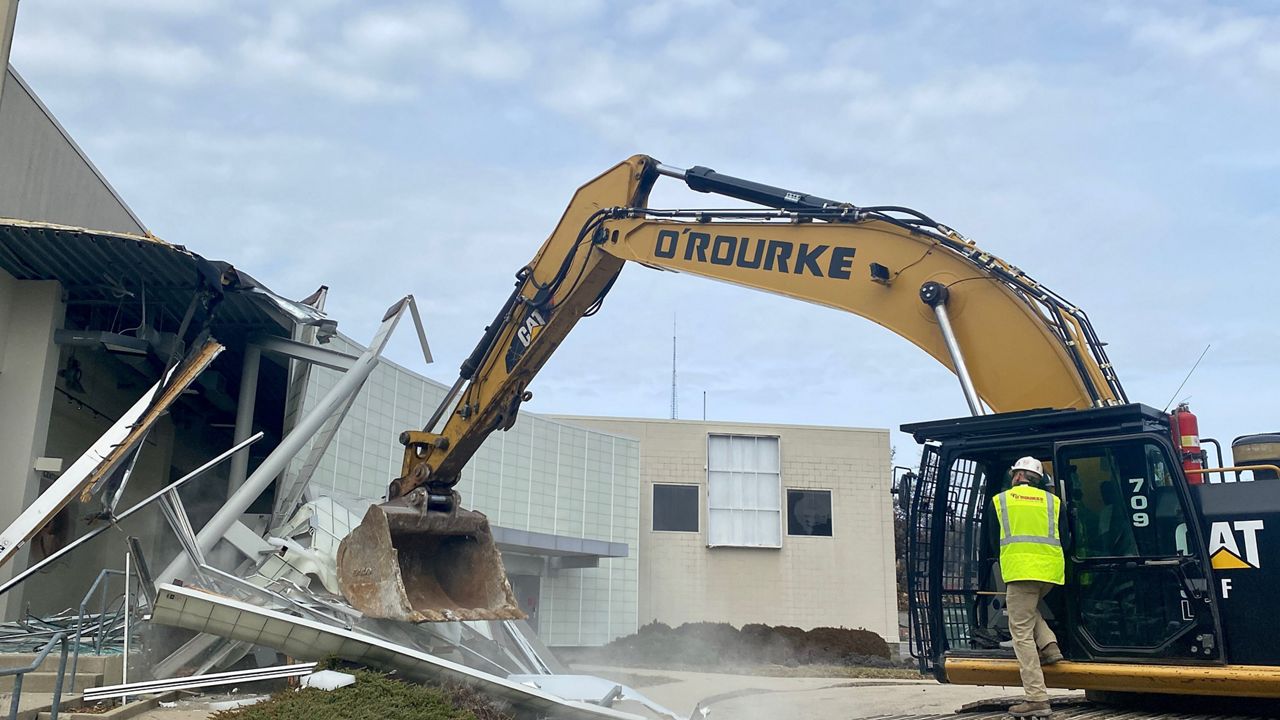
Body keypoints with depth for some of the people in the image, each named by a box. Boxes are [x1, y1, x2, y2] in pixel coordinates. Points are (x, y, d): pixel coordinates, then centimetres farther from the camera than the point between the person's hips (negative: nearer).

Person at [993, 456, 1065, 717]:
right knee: (1030, 608, 32)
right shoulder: (1053, 501, 17)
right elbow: (1064, 539, 21)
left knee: (1022, 632, -3)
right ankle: (1049, 647, 9)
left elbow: (991, 541, 18)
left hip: (1020, 569, -4)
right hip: (1051, 569, 4)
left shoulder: (999, 500, 12)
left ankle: (1037, 698, -9)